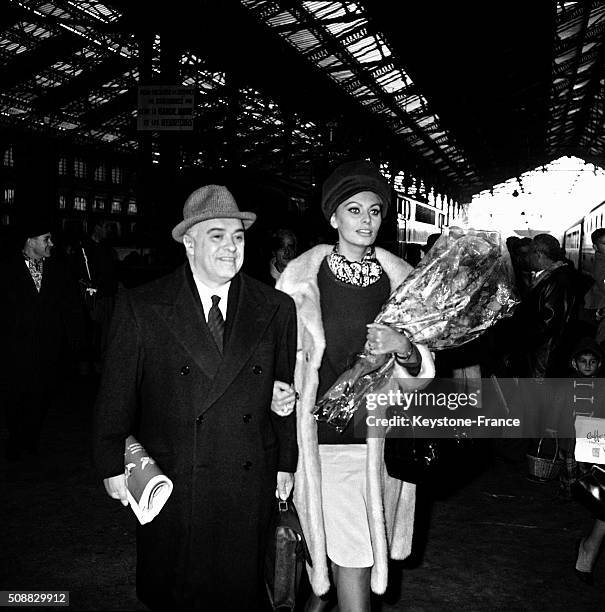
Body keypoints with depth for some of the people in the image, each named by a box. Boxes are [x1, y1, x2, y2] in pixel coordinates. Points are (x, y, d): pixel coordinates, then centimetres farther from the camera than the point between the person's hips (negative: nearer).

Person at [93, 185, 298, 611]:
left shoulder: (277, 308, 0)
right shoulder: (142, 308, -6)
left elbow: (286, 390, 6)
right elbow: (116, 394, -2)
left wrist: (286, 464, 8)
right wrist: (113, 465, -1)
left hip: (249, 487, 2)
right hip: (169, 483, -1)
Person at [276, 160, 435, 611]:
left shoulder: (400, 281, 2)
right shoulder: (302, 277, -2)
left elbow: (422, 373, 3)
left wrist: (404, 349, -17)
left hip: (379, 440, 2)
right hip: (320, 437, -2)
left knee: (360, 554, 15)